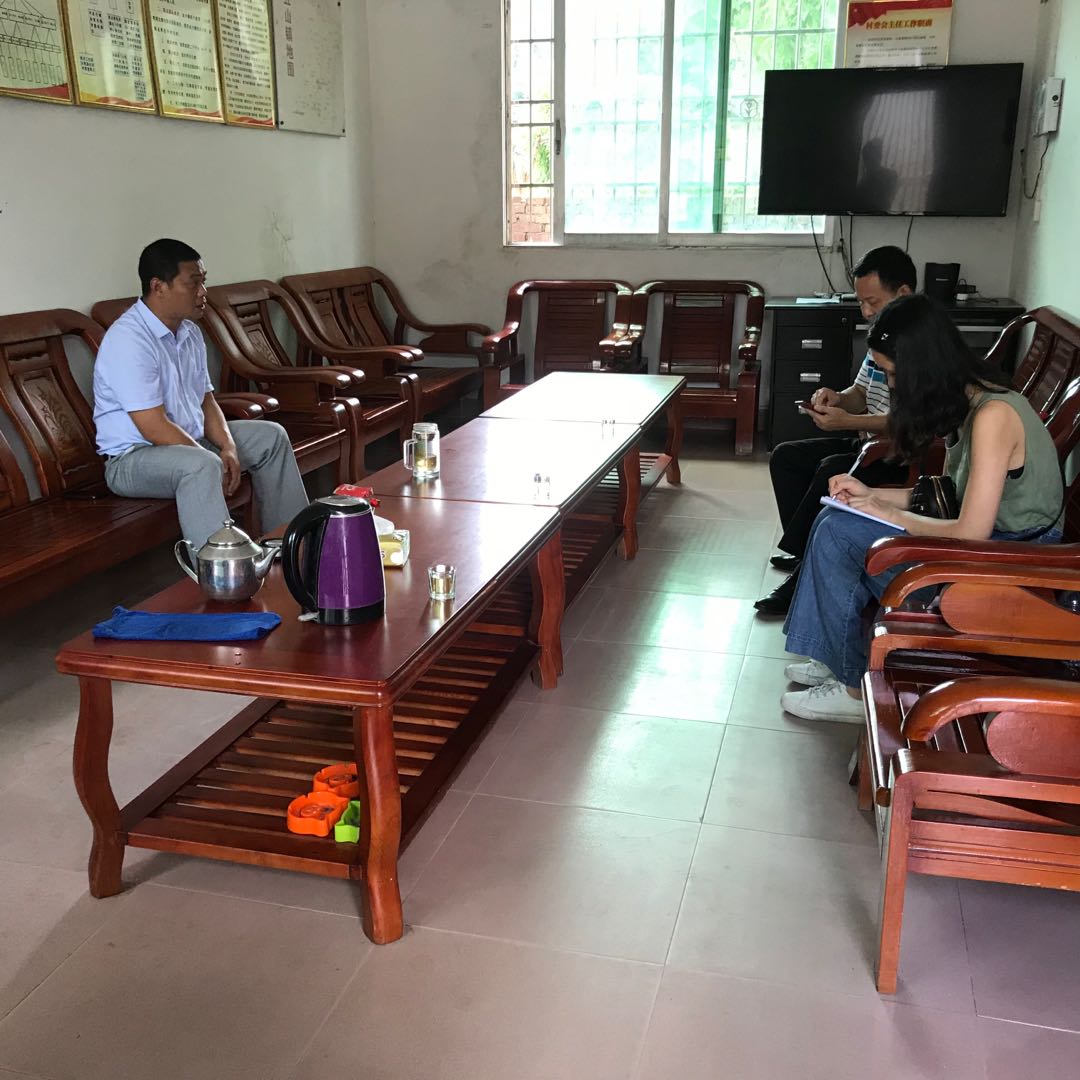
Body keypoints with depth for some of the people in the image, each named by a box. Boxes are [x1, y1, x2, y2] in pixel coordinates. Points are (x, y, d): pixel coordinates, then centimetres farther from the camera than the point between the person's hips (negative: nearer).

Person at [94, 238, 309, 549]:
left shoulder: (189, 332, 7)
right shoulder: (128, 339, -23)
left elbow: (206, 399, 12)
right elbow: (153, 427, -27)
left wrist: (228, 447, -6)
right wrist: (214, 462, -21)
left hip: (191, 441, 10)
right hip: (133, 456, -10)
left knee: (271, 436, 13)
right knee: (201, 466, -39)